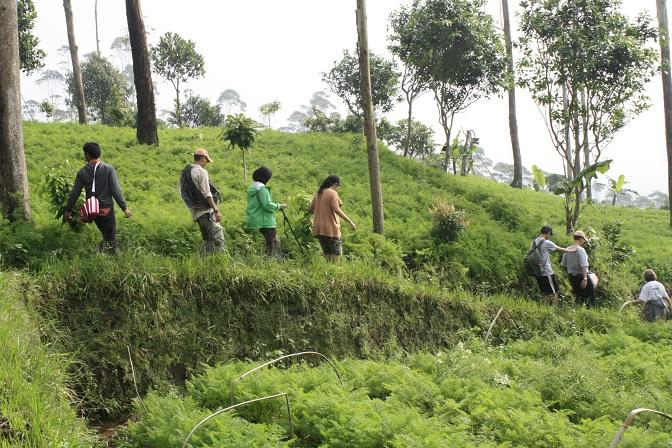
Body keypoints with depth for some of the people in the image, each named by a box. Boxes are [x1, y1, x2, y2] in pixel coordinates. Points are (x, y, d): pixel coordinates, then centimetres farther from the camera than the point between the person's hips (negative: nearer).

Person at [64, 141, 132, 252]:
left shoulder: (82, 172, -2)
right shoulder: (108, 169, -9)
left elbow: (74, 193, 2)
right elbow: (116, 190, -13)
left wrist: (68, 210, 12)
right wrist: (125, 208, -9)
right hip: (106, 209, -3)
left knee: (105, 233, 24)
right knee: (111, 238, 3)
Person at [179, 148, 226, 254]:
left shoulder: (184, 172, 14)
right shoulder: (201, 171, -10)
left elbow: (183, 193, 16)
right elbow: (207, 194, -15)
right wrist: (216, 210, -14)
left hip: (195, 213, 9)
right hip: (206, 211, -8)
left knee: (207, 240, 13)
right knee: (218, 237, -9)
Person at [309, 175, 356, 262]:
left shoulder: (318, 193, 12)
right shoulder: (332, 193, -9)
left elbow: (311, 209, 15)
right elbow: (336, 209, -21)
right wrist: (350, 221, -22)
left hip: (319, 229, 7)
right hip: (331, 229, -7)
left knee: (327, 254, 14)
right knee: (336, 253, -1)